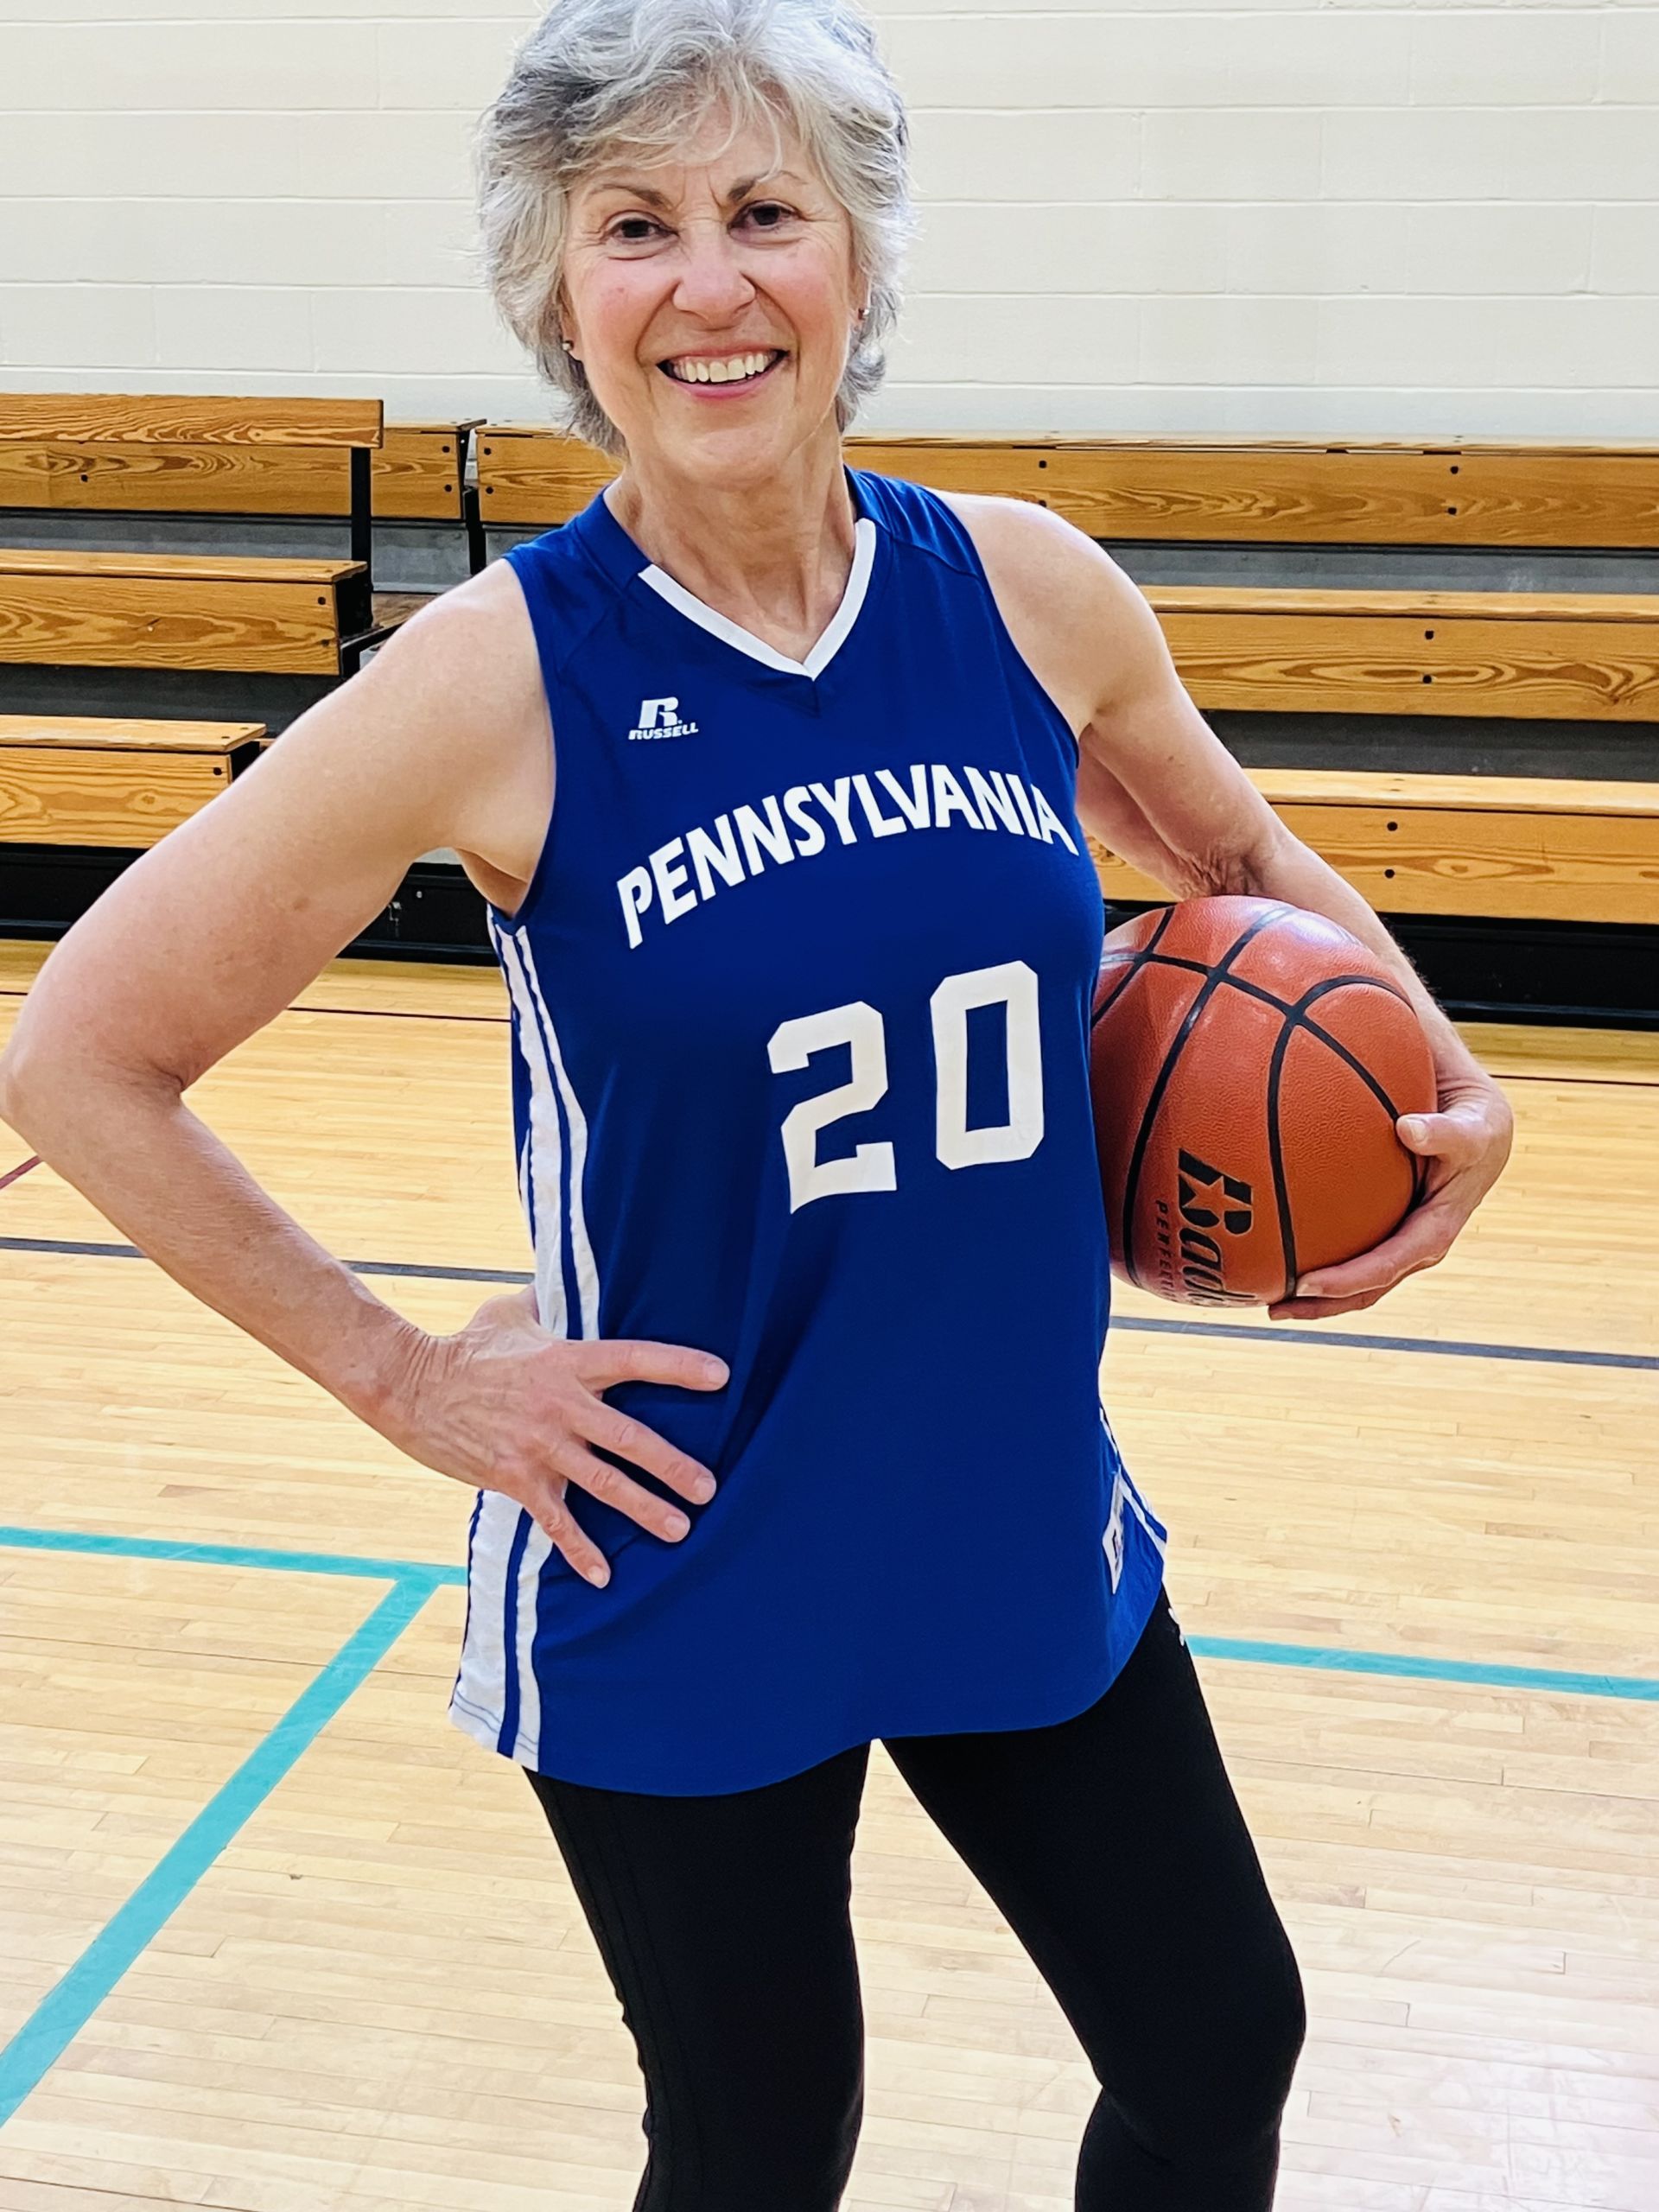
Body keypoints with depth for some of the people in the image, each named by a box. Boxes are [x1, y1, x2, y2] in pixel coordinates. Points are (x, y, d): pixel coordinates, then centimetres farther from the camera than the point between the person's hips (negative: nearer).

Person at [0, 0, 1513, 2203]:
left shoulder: (1024, 588, -6)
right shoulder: (500, 674, -17)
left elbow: (1237, 854, 15)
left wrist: (1452, 1091, -1)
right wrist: (404, 1377, -10)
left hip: (1029, 1535, 4)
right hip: (676, 1585, -3)